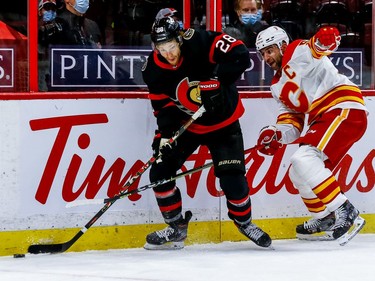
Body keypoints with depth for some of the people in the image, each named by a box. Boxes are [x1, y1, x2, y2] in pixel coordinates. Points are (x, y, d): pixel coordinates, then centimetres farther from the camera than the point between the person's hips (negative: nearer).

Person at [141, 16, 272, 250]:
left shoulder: (200, 42, -27)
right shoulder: (153, 70, -14)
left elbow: (241, 56, -30)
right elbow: (163, 106, -7)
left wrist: (217, 80, -36)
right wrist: (164, 133, -22)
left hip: (223, 123, -3)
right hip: (186, 124, 4)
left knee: (232, 178, -12)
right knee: (160, 171, -8)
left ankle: (244, 221, 18)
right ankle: (177, 228, 9)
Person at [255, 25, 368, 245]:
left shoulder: (298, 53, -3)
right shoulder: (279, 86, 22)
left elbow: (319, 45, -24)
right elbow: (292, 124, 16)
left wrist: (325, 40, -48)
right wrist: (276, 135, -5)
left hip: (345, 111, -10)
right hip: (324, 119, 10)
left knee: (304, 161, -24)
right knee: (298, 174, 15)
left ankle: (345, 212, -23)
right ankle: (325, 219, 29)